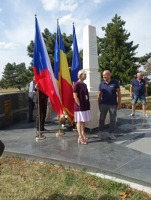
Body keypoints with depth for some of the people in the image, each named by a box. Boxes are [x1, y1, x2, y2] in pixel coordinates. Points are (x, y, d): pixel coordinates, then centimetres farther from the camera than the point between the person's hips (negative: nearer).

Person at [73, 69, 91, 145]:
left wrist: (87, 104, 12)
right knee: (79, 121, -1)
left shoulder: (84, 84, 13)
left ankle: (83, 135, 27)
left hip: (85, 106, 8)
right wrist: (80, 105, -16)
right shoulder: (76, 84, -12)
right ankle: (80, 137, 6)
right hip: (79, 106, -8)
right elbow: (75, 96, -16)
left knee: (83, 121, 15)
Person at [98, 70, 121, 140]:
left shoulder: (115, 82, -4)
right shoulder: (101, 84, 2)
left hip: (113, 104, -1)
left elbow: (119, 93, -2)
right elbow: (99, 95, 6)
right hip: (103, 104, 1)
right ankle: (101, 132, 23)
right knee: (101, 118, 7)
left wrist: (119, 103, -6)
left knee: (113, 119, 8)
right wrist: (99, 104, 5)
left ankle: (111, 133, 22)